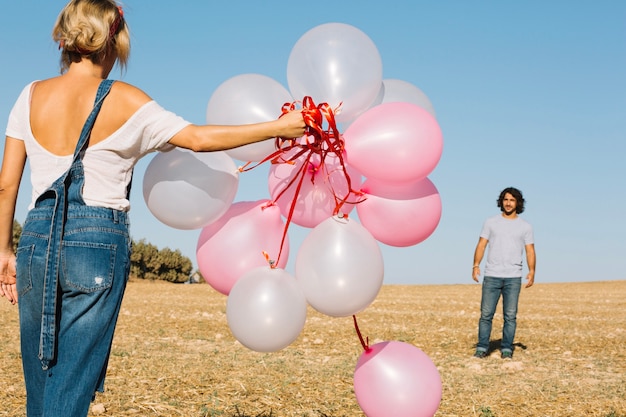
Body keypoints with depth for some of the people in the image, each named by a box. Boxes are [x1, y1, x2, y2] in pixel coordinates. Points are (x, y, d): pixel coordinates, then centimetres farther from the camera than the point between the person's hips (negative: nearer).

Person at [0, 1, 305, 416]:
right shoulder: (127, 102, -4)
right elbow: (199, 138, -3)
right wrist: (278, 127, 4)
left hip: (38, 238, 4)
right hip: (100, 242, -3)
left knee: (39, 382, 16)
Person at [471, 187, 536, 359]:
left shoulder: (525, 226, 7)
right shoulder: (490, 222, 7)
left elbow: (530, 251, 3)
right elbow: (481, 245, 2)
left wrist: (532, 271, -13)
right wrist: (476, 265, -13)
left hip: (513, 278, 0)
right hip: (491, 276, 0)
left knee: (510, 316, 0)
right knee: (486, 314, -1)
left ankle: (506, 349, 8)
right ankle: (482, 348, 7)